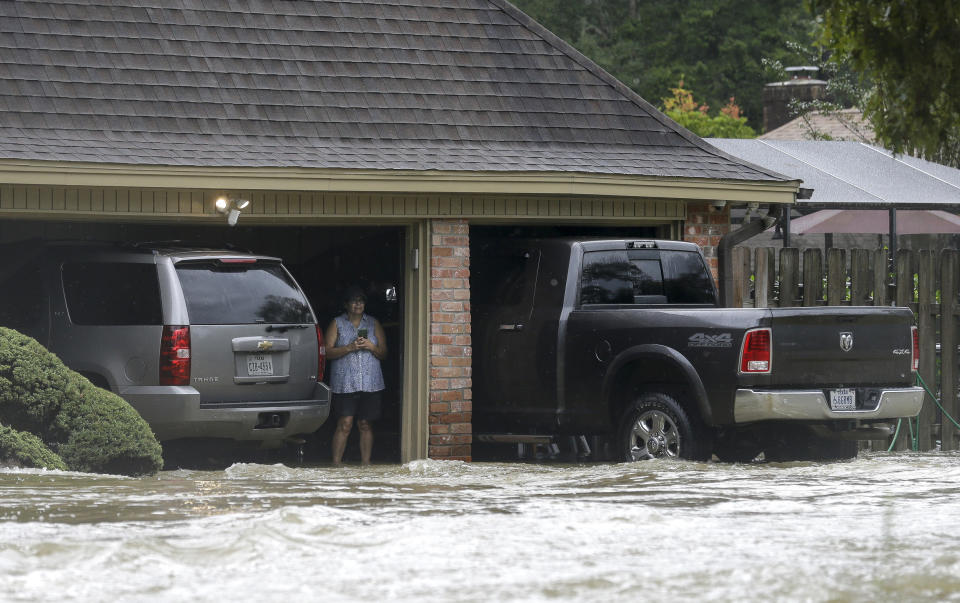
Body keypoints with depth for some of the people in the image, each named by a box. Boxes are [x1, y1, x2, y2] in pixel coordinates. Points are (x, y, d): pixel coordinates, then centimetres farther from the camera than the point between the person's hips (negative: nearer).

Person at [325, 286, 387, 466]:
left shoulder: (374, 324, 14)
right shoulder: (337, 324, 8)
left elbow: (383, 353, 12)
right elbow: (329, 352, -1)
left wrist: (371, 347, -8)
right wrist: (349, 348, -15)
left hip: (369, 383, 2)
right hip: (345, 383, -2)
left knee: (365, 424, 3)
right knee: (344, 424, -9)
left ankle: (365, 464, 8)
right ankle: (336, 464, -6)